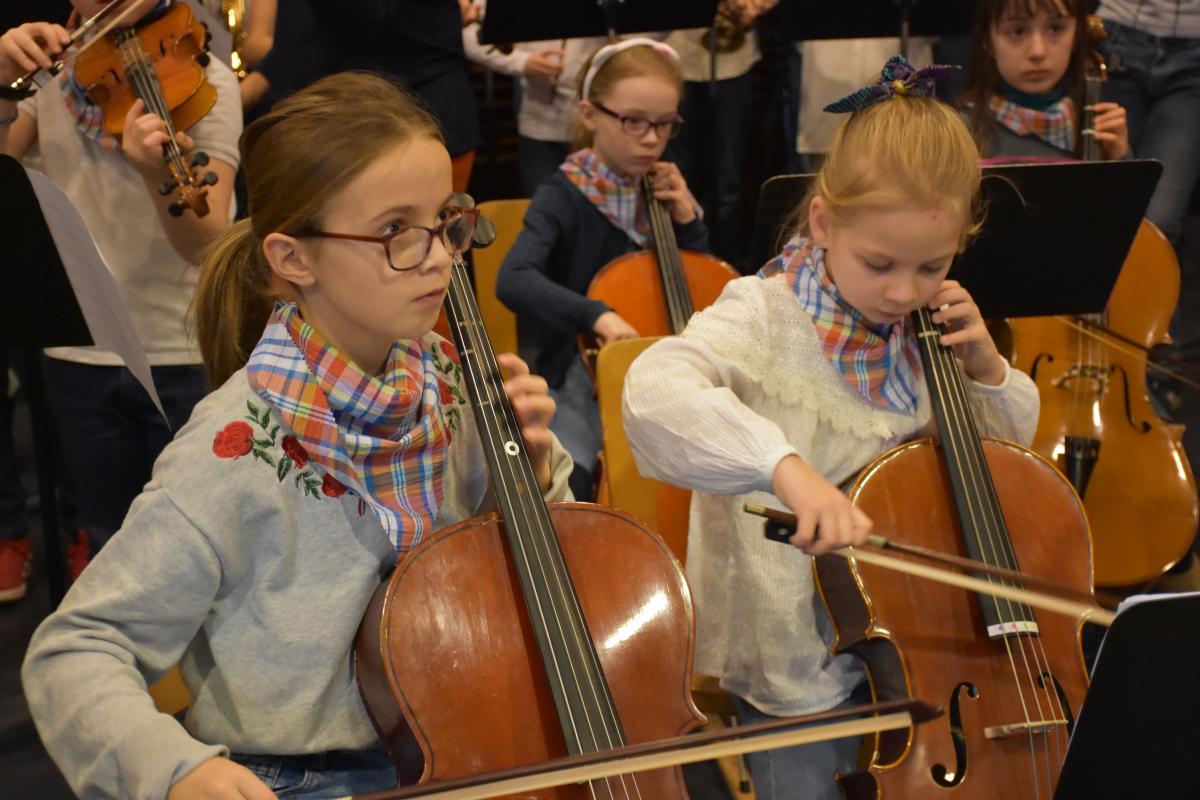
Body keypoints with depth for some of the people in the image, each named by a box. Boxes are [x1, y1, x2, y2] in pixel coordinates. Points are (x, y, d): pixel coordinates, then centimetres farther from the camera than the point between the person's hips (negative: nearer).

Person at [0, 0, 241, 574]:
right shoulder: (51, 65, 2)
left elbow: (208, 243, -23)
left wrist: (161, 178, -44)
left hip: (186, 358, -4)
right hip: (79, 352, 4)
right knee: (111, 544, 17)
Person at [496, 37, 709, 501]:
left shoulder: (663, 190, 5)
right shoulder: (565, 195, -10)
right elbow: (514, 281, -28)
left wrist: (687, 219, -4)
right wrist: (596, 315, -42)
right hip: (583, 381, -4)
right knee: (566, 490, -29)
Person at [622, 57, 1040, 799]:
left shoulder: (923, 332, 1)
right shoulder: (768, 316, -16)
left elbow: (1011, 442, 16)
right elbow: (654, 393, -36)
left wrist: (985, 366, -5)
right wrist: (786, 465, -49)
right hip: (797, 661, -5)